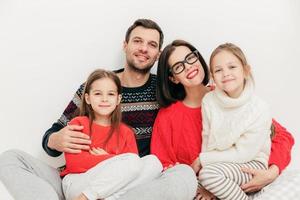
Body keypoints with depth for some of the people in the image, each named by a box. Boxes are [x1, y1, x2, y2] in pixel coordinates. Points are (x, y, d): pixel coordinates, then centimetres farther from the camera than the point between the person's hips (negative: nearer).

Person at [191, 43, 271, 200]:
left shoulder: (260, 110, -17)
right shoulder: (208, 101, -7)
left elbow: (243, 154, -15)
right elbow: (207, 140, -1)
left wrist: (202, 159, -13)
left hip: (251, 164, -4)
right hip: (219, 163, 4)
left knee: (209, 173, -30)